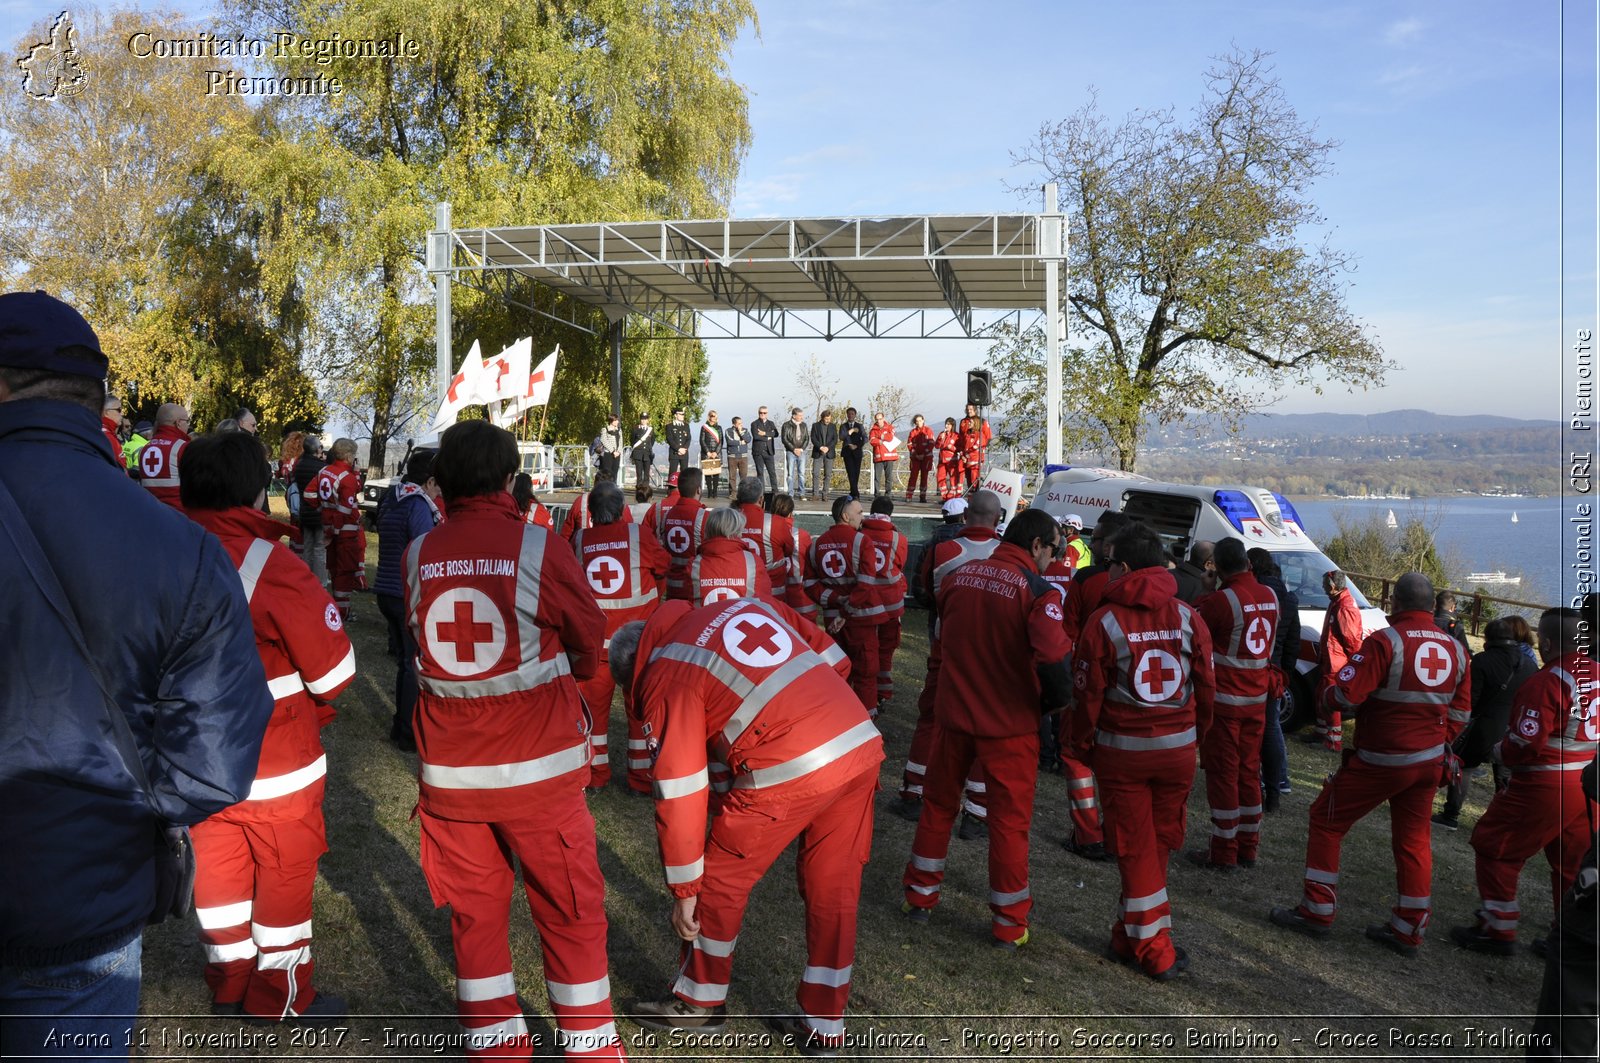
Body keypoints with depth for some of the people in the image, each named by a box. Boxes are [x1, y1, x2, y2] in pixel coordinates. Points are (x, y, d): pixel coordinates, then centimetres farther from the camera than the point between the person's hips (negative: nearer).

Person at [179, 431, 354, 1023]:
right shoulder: (272, 567, -23)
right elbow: (333, 673, -18)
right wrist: (314, 712, 2)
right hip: (278, 770, -5)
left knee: (217, 871, 20)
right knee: (285, 878, 13)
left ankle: (230, 991, 37)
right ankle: (283, 1003, 28)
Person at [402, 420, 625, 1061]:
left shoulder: (417, 557, -3)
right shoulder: (538, 549, -13)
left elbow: (421, 644, 8)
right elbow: (590, 644, -1)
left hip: (450, 773, 3)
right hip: (538, 768, -3)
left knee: (475, 913, 17)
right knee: (570, 912, 12)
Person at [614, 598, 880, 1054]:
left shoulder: (666, 677, 4)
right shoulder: (745, 604, 21)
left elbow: (680, 790, 3)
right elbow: (835, 660, 20)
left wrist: (684, 890, 10)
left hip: (791, 772, -7)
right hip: (864, 744, 7)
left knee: (720, 880, 16)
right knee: (833, 890, 19)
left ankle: (700, 1003, 33)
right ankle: (824, 1026, 32)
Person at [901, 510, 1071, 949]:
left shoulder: (959, 575, 0)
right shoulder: (1037, 591, -17)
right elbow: (1053, 660, -27)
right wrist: (1052, 700, -8)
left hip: (954, 713, 4)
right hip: (1008, 722, -4)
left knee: (938, 803, 21)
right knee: (1009, 820, 9)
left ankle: (920, 895, 33)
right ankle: (1008, 924, 19)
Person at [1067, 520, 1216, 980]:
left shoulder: (1104, 621, -12)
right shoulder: (1188, 618, -2)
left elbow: (1087, 695, -9)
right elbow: (1206, 687, 5)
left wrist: (1079, 746, 6)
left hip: (1122, 751, -3)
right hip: (1178, 748, 3)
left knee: (1136, 850, 7)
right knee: (1158, 845, 17)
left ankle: (1154, 952, 13)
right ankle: (1131, 937, 29)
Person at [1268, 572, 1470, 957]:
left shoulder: (1386, 641, -17)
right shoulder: (1456, 649, 4)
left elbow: (1346, 694, -22)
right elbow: (1459, 713, 9)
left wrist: (1327, 692, -1)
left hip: (1379, 760, -6)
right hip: (1428, 762, 6)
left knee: (1326, 821, 8)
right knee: (1413, 838, 15)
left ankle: (1317, 912, 11)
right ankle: (1408, 929, 22)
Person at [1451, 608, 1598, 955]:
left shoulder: (1545, 683, -20)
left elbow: (1526, 745, -20)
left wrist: (1498, 751, -2)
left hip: (1545, 787, -8)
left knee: (1495, 847, 7)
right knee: (1572, 862, 19)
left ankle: (1497, 930, 13)